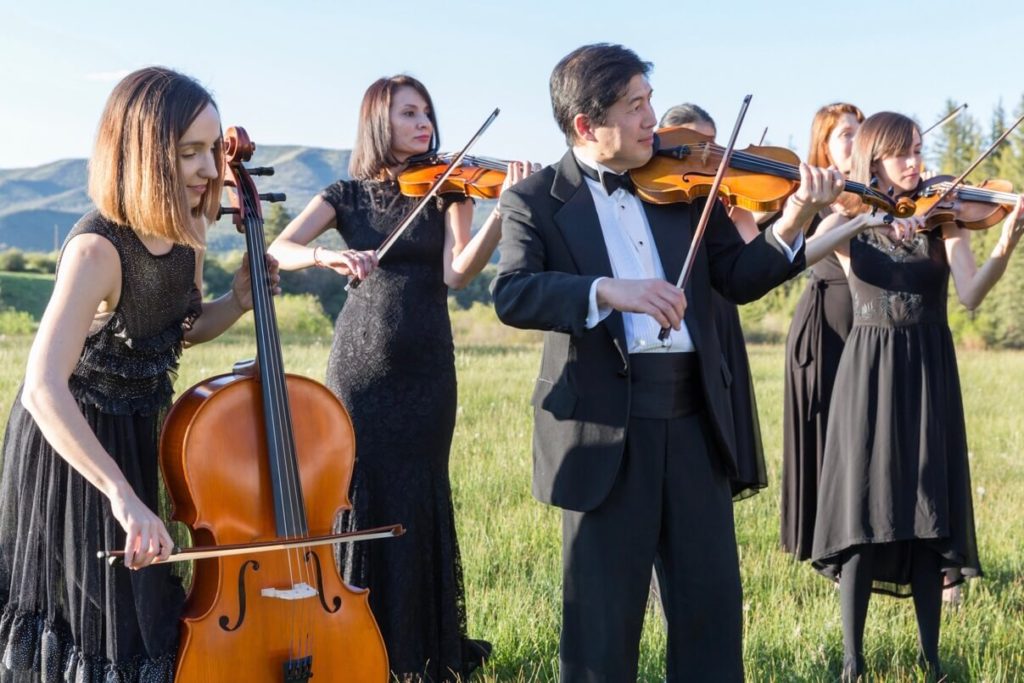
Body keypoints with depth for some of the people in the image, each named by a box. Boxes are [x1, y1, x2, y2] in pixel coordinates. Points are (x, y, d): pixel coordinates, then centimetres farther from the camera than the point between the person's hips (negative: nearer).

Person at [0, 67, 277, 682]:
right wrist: (122, 495, -48)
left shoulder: (184, 230, -8)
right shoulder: (98, 249, -31)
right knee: (94, 629, 6)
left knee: (144, 618, 20)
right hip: (71, 444, -7)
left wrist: (238, 303, -10)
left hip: (140, 438, 7)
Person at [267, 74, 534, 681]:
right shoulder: (347, 195, 6)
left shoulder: (448, 191, 4)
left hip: (426, 368, 0)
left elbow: (457, 273, -12)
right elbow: (280, 250, -7)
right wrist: (328, 255, -28)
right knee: (357, 494, 2)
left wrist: (502, 210, -26)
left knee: (418, 499, 3)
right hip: (360, 364, 0)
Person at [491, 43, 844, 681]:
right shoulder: (536, 200, -1)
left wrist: (791, 226, -11)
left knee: (713, 600, 10)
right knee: (604, 610, 6)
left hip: (694, 417, 4)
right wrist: (608, 290, -31)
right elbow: (512, 294, -17)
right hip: (604, 423, -3)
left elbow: (738, 278, 7)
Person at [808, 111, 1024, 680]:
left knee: (930, 511, 1)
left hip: (927, 375, 1)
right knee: (863, 510, -4)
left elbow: (970, 294, -10)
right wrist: (864, 217, -28)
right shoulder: (849, 222, 4)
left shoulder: (941, 219, 6)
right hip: (868, 374, -1)